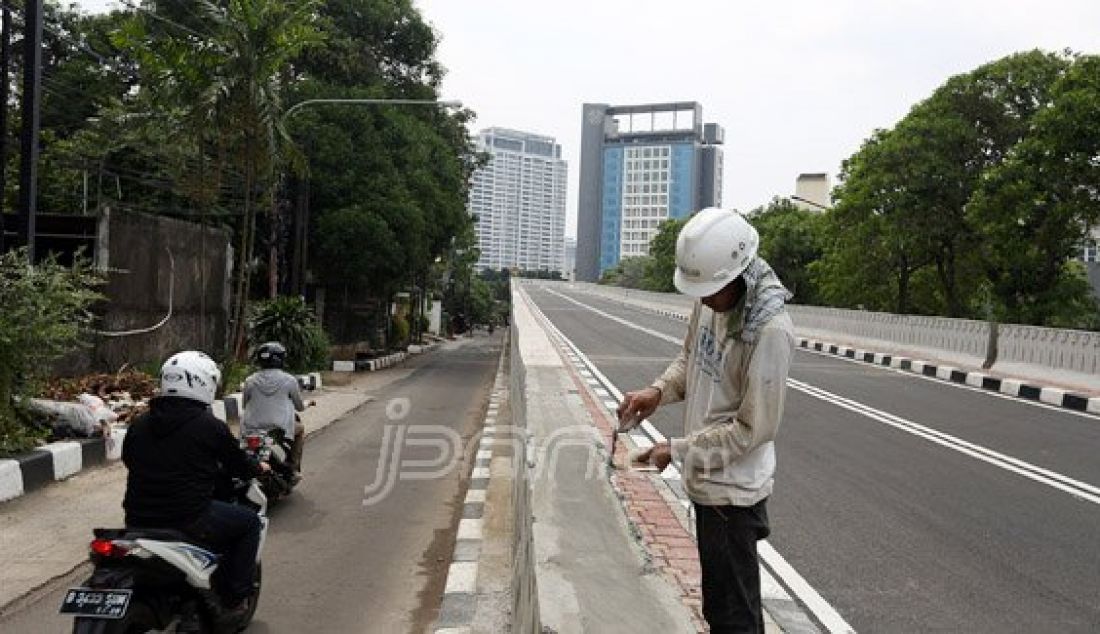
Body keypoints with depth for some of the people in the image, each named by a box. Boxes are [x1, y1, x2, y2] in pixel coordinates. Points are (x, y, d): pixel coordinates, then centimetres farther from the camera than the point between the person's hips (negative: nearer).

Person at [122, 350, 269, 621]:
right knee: (250, 521, 15)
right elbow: (239, 466, 1)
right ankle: (234, 599, 14)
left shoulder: (139, 424, 5)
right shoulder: (211, 427, -11)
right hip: (189, 523, -6)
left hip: (138, 522, 7)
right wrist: (260, 468, 24)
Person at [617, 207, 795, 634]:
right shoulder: (711, 301, -4)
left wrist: (678, 451, -18)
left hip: (733, 491, -8)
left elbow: (754, 427, -23)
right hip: (706, 479, 8)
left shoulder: (769, 330, -27)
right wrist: (659, 391, -5)